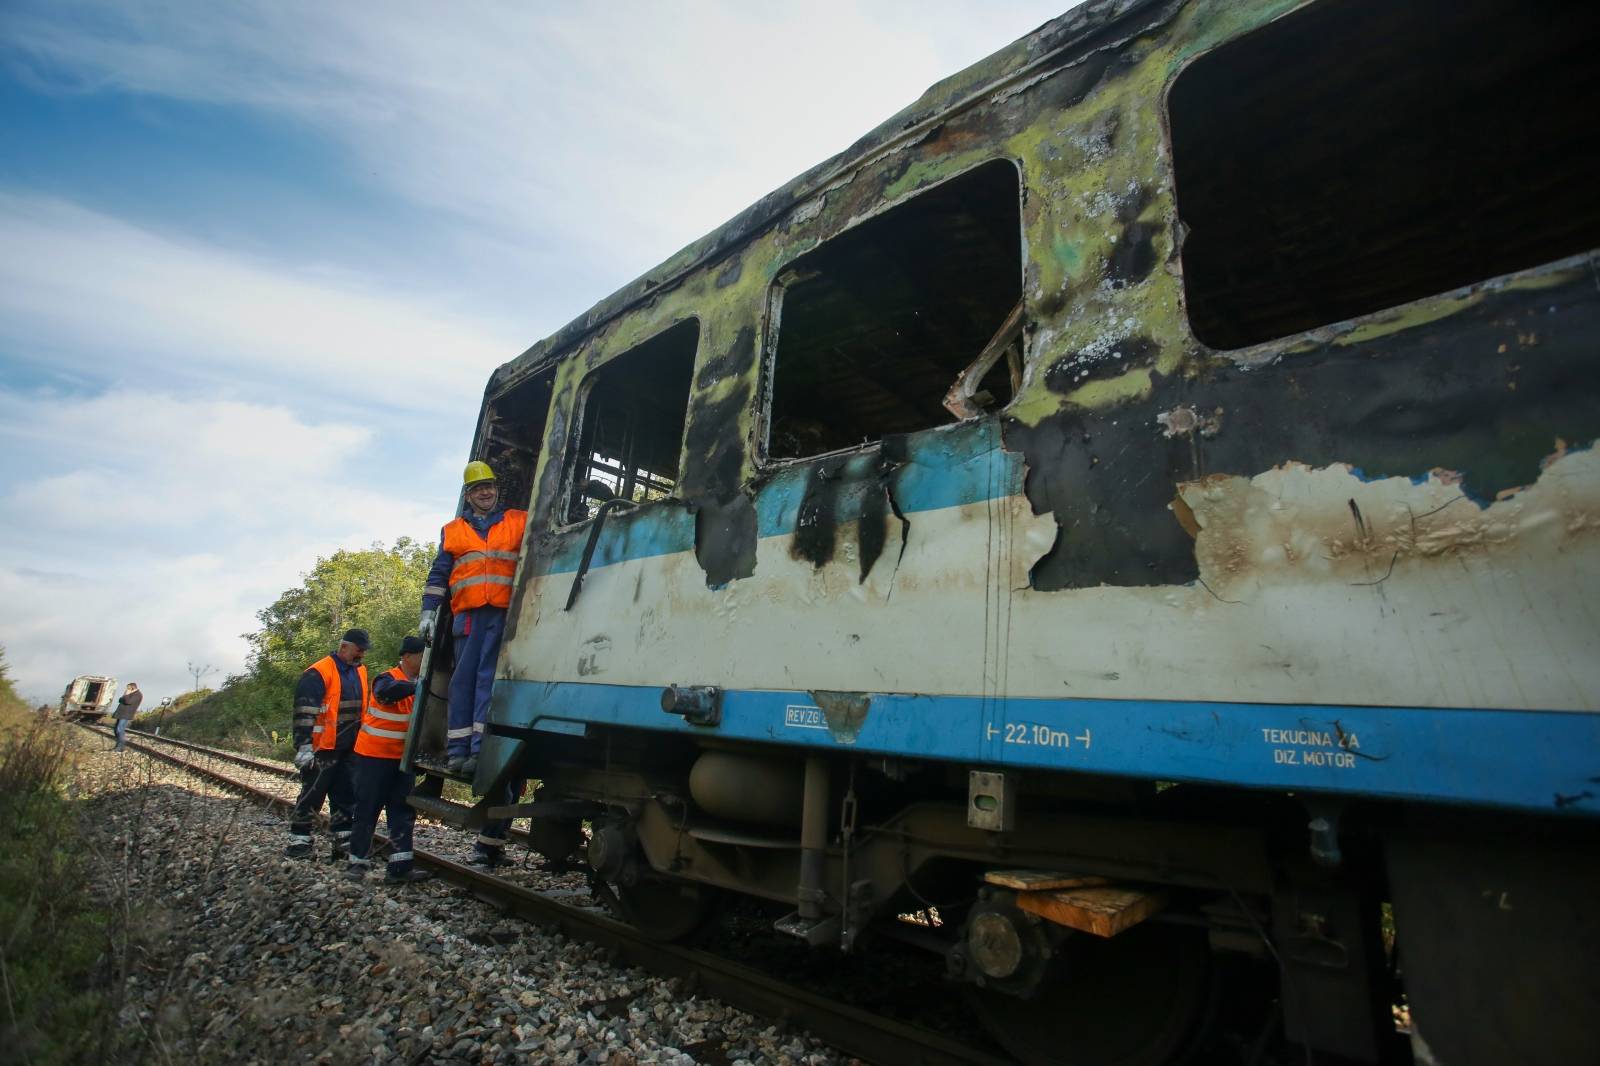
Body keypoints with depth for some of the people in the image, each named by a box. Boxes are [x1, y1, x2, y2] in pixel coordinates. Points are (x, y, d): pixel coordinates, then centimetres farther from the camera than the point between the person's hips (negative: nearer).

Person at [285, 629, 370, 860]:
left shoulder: (361, 672, 12)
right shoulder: (318, 674, -12)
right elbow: (304, 713, -16)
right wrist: (304, 746, -21)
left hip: (350, 750, 7)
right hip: (323, 749, -7)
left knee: (346, 797, 11)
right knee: (312, 795, 1)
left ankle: (344, 842, 18)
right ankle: (298, 842, 14)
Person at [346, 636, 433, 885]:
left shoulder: (418, 685, 6)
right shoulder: (387, 679, -15)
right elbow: (387, 692, -38)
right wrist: (417, 685, -48)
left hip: (402, 759, 7)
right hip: (373, 757, -7)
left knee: (403, 812, 3)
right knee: (367, 811, 3)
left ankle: (400, 867, 5)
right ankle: (358, 863, 17)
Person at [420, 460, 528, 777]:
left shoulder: (520, 522, 16)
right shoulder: (453, 530, 20)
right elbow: (439, 574, 18)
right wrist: (428, 611, 10)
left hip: (505, 612, -2)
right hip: (468, 614, 2)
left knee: (490, 676, -9)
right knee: (463, 678, -1)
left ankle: (481, 748, -13)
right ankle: (458, 749, 2)